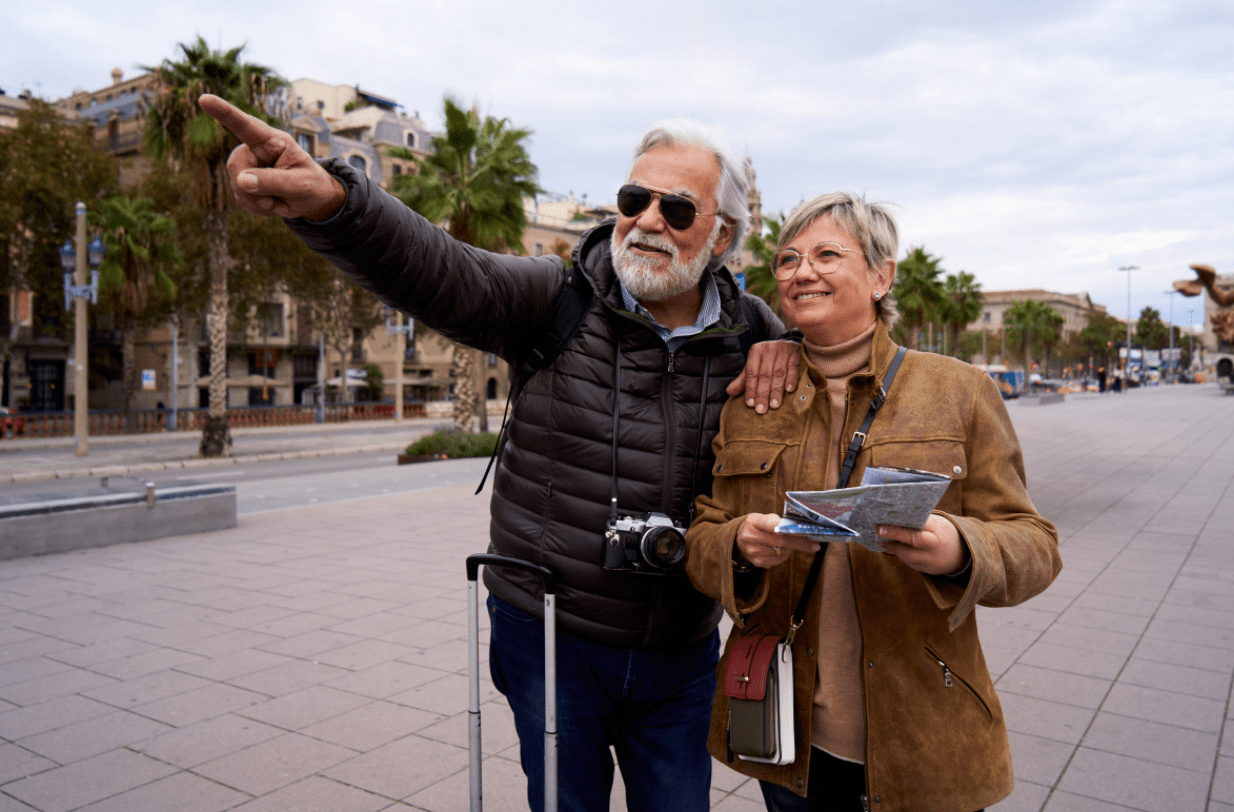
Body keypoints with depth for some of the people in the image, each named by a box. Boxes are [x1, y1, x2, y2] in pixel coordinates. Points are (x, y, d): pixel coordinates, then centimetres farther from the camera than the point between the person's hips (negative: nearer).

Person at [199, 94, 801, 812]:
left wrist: (787, 343, -9)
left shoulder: (748, 332, -1)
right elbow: (439, 275, -25)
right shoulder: (561, 302, -10)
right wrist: (332, 202, -45)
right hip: (552, 640, -2)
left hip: (681, 654, 3)